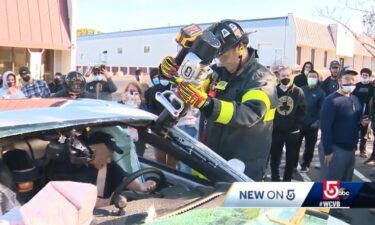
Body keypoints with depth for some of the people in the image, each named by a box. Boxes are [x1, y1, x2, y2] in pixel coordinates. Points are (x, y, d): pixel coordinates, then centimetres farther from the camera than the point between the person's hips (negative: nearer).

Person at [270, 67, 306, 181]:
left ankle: (287, 181, 28)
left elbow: (303, 110, 2)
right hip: (276, 131, -1)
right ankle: (275, 181, 24)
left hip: (293, 132, 1)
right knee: (275, 158, 9)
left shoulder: (298, 91, -2)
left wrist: (297, 123, -5)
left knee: (291, 159, 12)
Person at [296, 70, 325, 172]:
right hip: (298, 122, 2)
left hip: (312, 124, -2)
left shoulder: (320, 93, -4)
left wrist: (318, 121, -20)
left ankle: (305, 165, 25)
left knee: (309, 146, 10)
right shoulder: (301, 89, 5)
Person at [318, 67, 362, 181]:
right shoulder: (331, 100, -15)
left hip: (350, 149, 8)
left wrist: (355, 144, 4)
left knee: (346, 180, 18)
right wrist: (327, 151, -20)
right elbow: (325, 127, -19)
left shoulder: (355, 99, 9)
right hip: (335, 149, -8)